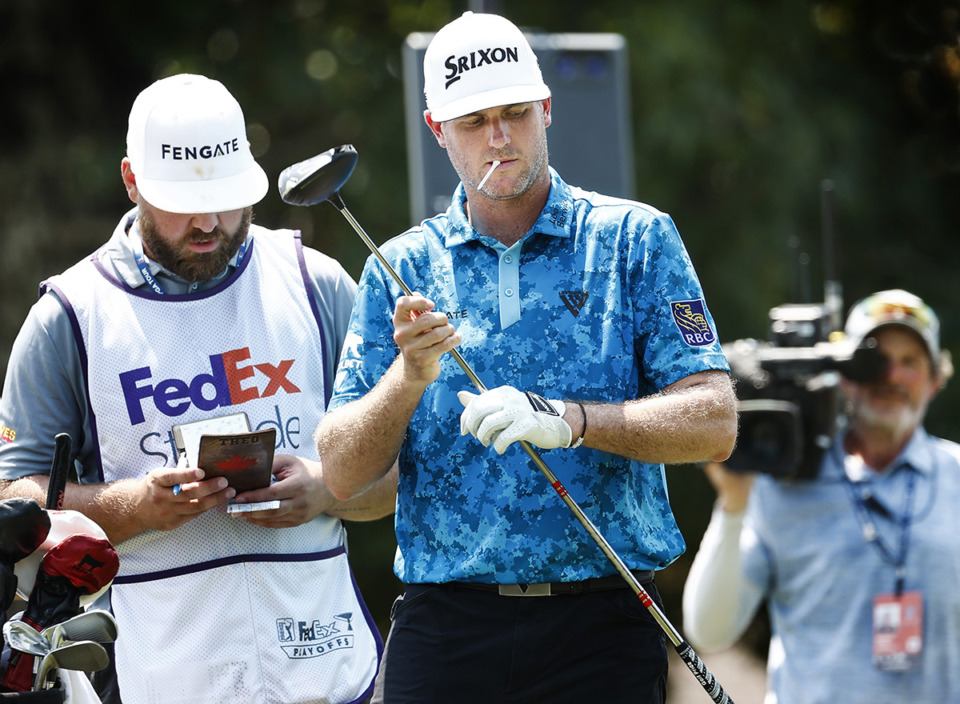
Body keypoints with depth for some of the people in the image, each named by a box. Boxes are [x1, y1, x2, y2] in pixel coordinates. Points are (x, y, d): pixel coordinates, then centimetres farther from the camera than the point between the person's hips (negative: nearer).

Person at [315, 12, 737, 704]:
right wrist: (409, 377, -14)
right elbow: (341, 474, 5)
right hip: (443, 631, 2)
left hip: (602, 628, -1)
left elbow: (713, 423, -4)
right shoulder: (402, 270, 10)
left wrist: (567, 419, -18)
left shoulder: (636, 239, 5)